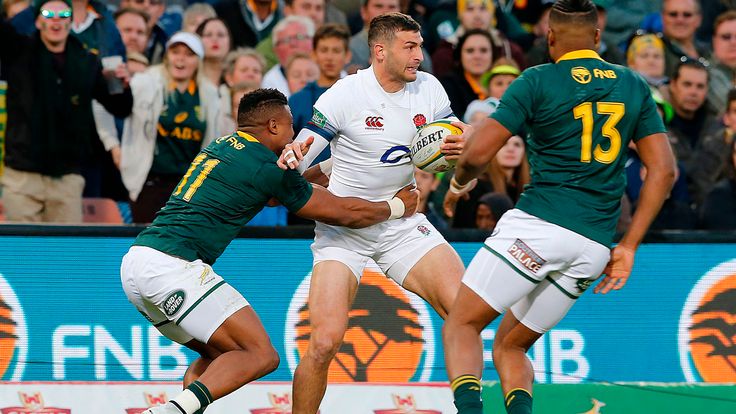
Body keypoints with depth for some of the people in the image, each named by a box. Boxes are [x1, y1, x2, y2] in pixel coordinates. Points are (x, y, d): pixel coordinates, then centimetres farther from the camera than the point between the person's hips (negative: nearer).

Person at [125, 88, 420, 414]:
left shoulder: (220, 146, 22)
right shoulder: (266, 165, -3)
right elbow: (343, 212, 6)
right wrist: (397, 207, 21)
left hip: (134, 265, 9)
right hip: (173, 267, -9)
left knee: (218, 354, 21)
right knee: (261, 356, -9)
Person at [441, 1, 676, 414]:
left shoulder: (537, 81, -1)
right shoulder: (634, 85, 13)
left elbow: (478, 154, -5)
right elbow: (664, 170, 9)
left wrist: (459, 183, 17)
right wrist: (629, 246, 11)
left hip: (538, 225, -5)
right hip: (595, 247, 5)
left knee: (461, 325, 2)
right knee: (510, 345, 18)